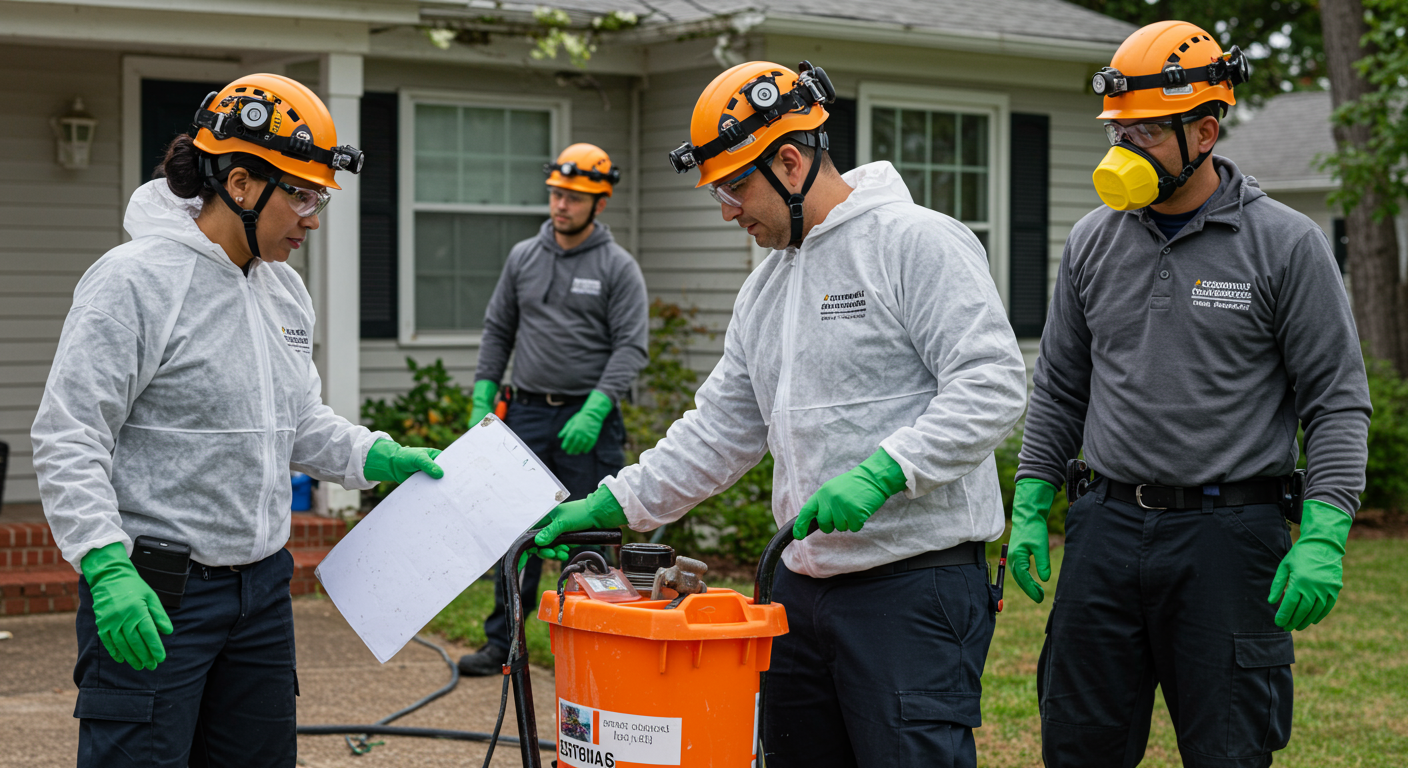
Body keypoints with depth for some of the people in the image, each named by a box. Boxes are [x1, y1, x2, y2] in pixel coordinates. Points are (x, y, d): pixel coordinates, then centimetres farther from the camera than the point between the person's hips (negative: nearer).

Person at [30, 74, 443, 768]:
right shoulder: (136, 280, -14)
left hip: (262, 584, 8)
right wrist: (108, 568, -27)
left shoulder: (284, 289, 11)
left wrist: (375, 456, 6)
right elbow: (67, 440, -17)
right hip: (150, 598, -8)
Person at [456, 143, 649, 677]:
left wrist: (594, 411, -19)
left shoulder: (618, 267, -3)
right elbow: (497, 330, 15)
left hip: (588, 419, -4)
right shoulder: (524, 257, 10)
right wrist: (483, 401, 6)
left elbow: (631, 347, -9)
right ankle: (501, 642, 11)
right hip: (527, 413, 4)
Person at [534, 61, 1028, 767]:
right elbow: (720, 430, 20)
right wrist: (614, 504, 11)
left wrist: (880, 473, -26)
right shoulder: (766, 285, 17)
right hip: (803, 583, 9)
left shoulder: (917, 242, -9)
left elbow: (991, 384, -18)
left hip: (915, 584, -8)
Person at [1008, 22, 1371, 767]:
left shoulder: (1286, 244, -4)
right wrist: (1028, 507, 9)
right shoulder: (1093, 242, 9)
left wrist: (1323, 536, -14)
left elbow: (1337, 402, -4)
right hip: (1107, 529, 4)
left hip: (1228, 535, -4)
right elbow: (1059, 391, 16)